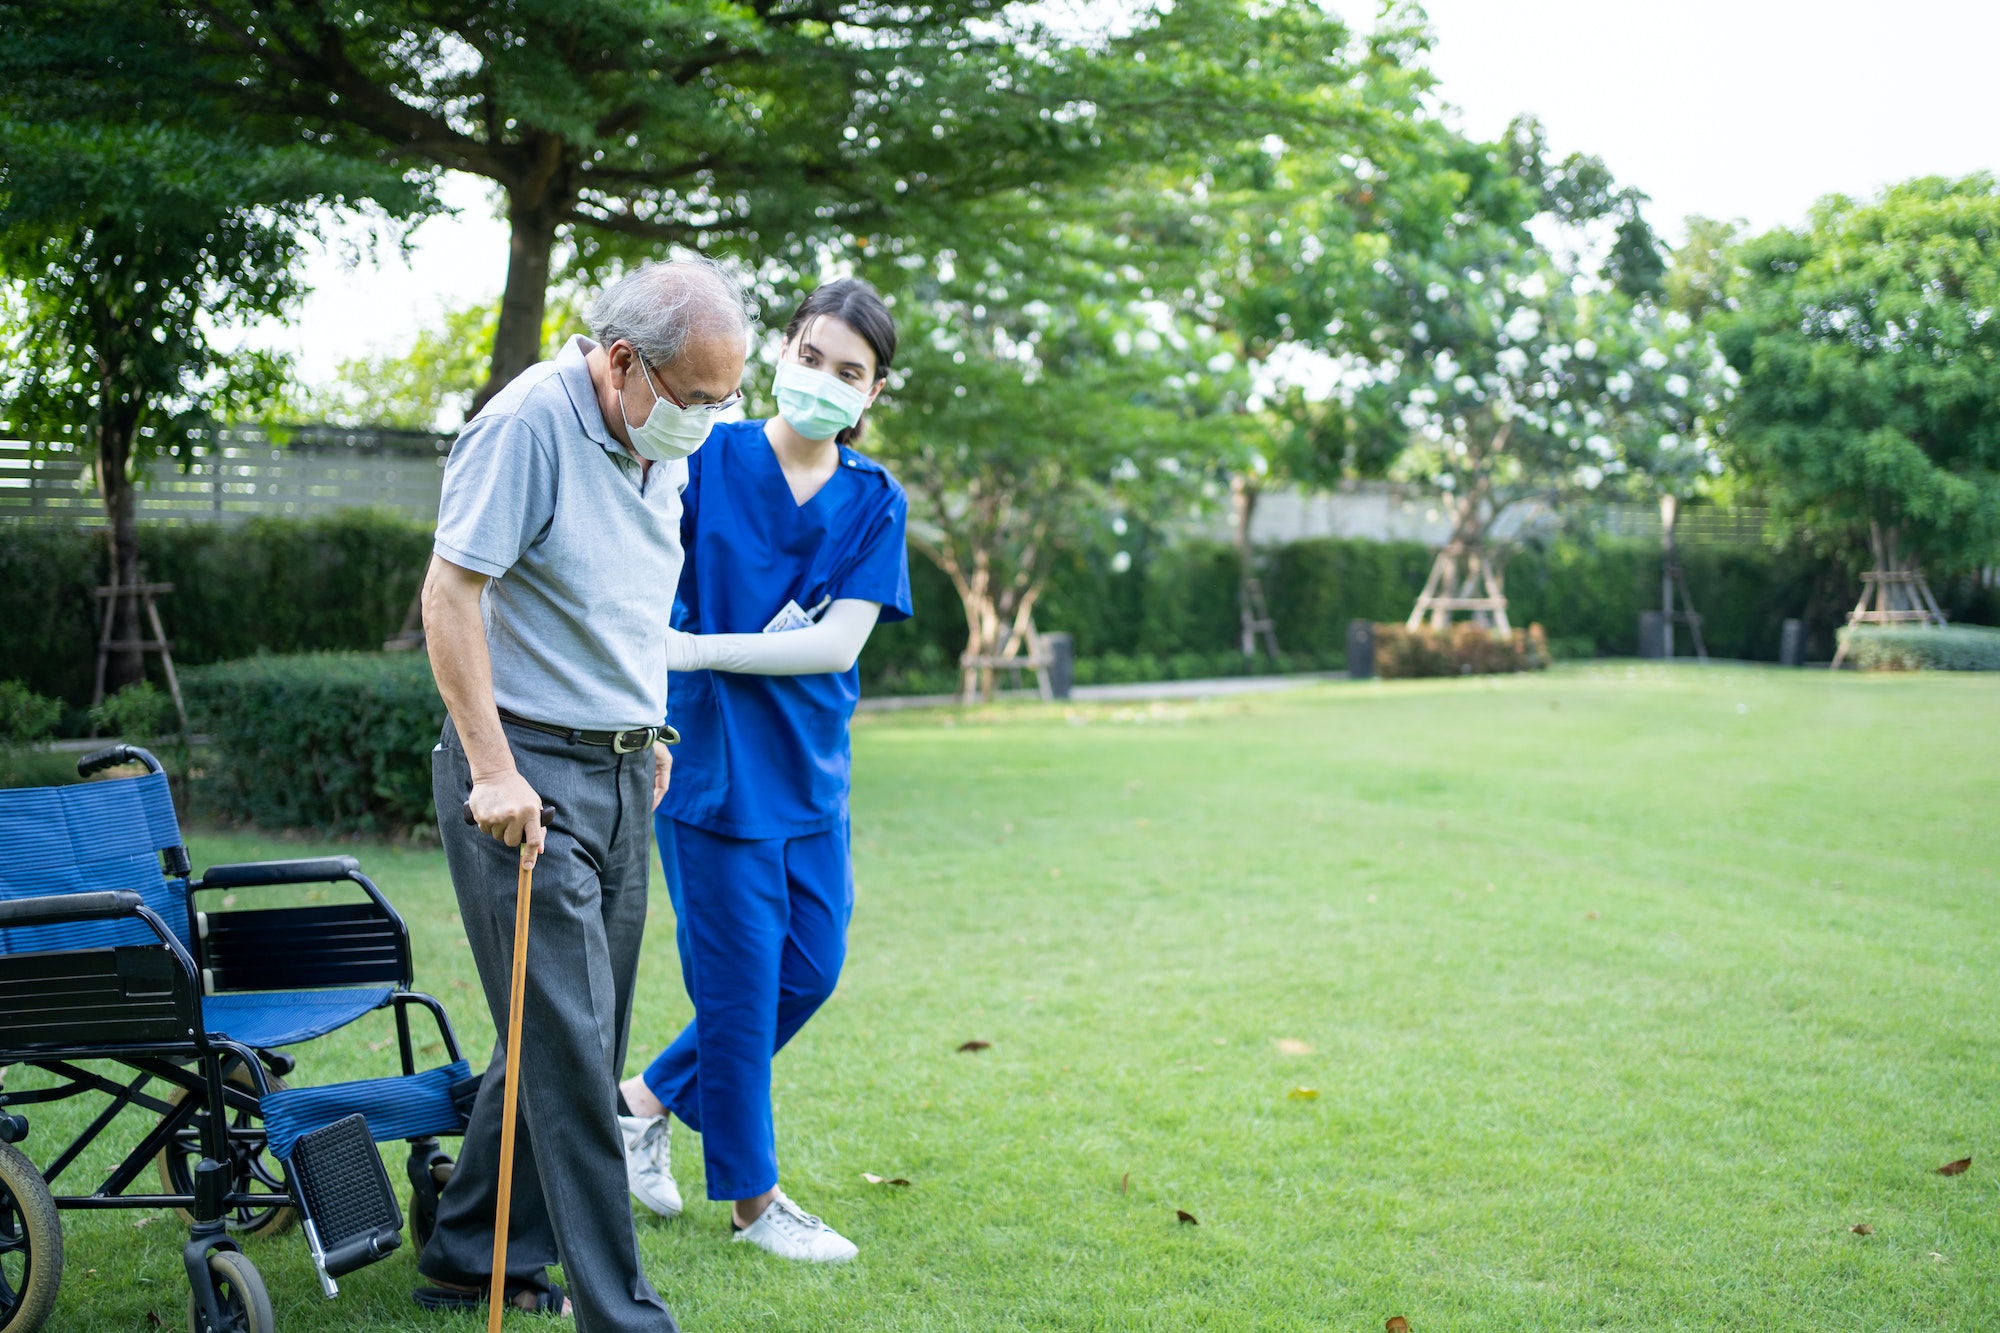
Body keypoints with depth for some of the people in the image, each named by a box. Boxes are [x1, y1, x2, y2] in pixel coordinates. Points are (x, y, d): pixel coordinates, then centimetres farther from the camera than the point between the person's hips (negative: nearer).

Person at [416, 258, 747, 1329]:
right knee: (568, 1047, -7)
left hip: (617, 772, 9)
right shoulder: (529, 424, -16)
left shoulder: (655, 446, 10)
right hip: (525, 775, -9)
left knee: (578, 1039, 13)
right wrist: (493, 769, -21)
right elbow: (449, 591, -19)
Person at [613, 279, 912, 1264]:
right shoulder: (709, 459, -7)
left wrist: (695, 649, -19)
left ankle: (649, 1097, 33)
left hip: (810, 767, 5)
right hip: (712, 760, -5)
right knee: (740, 982, 3)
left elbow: (839, 640, -9)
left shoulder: (875, 501, 1)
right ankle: (750, 1198, 21)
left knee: (809, 969, 13)